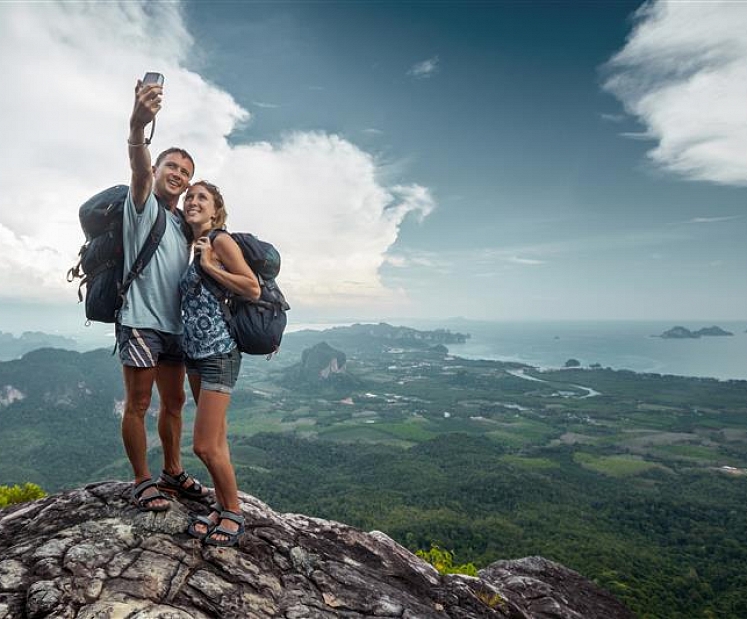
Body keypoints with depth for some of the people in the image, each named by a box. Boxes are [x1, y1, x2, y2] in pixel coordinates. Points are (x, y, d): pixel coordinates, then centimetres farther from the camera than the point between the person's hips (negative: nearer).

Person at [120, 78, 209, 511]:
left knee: (174, 402, 13)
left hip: (174, 325, 7)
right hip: (140, 321, -7)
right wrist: (137, 126, -43)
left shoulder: (185, 223, 18)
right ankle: (143, 482, 13)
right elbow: (139, 169, -25)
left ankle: (173, 472, 27)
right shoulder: (143, 204, -1)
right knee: (138, 405, 0)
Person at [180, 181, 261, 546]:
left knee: (205, 445, -6)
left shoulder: (220, 240, -7)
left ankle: (234, 513, 14)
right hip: (195, 352, 8)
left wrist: (209, 266, -15)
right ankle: (221, 508, 26)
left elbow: (253, 289, -15)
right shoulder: (192, 246, 16)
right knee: (216, 440, 14)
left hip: (219, 352, -8)